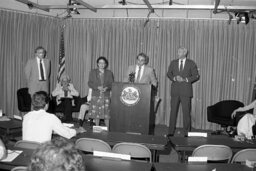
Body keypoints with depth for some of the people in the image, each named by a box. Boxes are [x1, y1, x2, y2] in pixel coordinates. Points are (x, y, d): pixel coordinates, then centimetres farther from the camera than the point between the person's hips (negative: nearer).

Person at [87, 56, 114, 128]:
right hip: (96, 95, 0)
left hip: (106, 95, 0)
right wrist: (98, 87, -12)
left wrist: (107, 88, -14)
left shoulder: (109, 73, 10)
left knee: (107, 114, -4)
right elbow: (90, 83, 3)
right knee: (96, 114, 1)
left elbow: (112, 84, 6)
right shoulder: (93, 72, 9)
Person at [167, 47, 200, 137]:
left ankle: (187, 133, 6)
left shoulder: (191, 63, 5)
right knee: (173, 111, 2)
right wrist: (175, 78, -10)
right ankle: (171, 132, 7)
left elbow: (196, 76, 3)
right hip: (175, 90, 2)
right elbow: (169, 74, 10)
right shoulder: (173, 62, 13)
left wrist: (185, 79, -10)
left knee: (186, 112, -2)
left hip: (186, 90, -2)